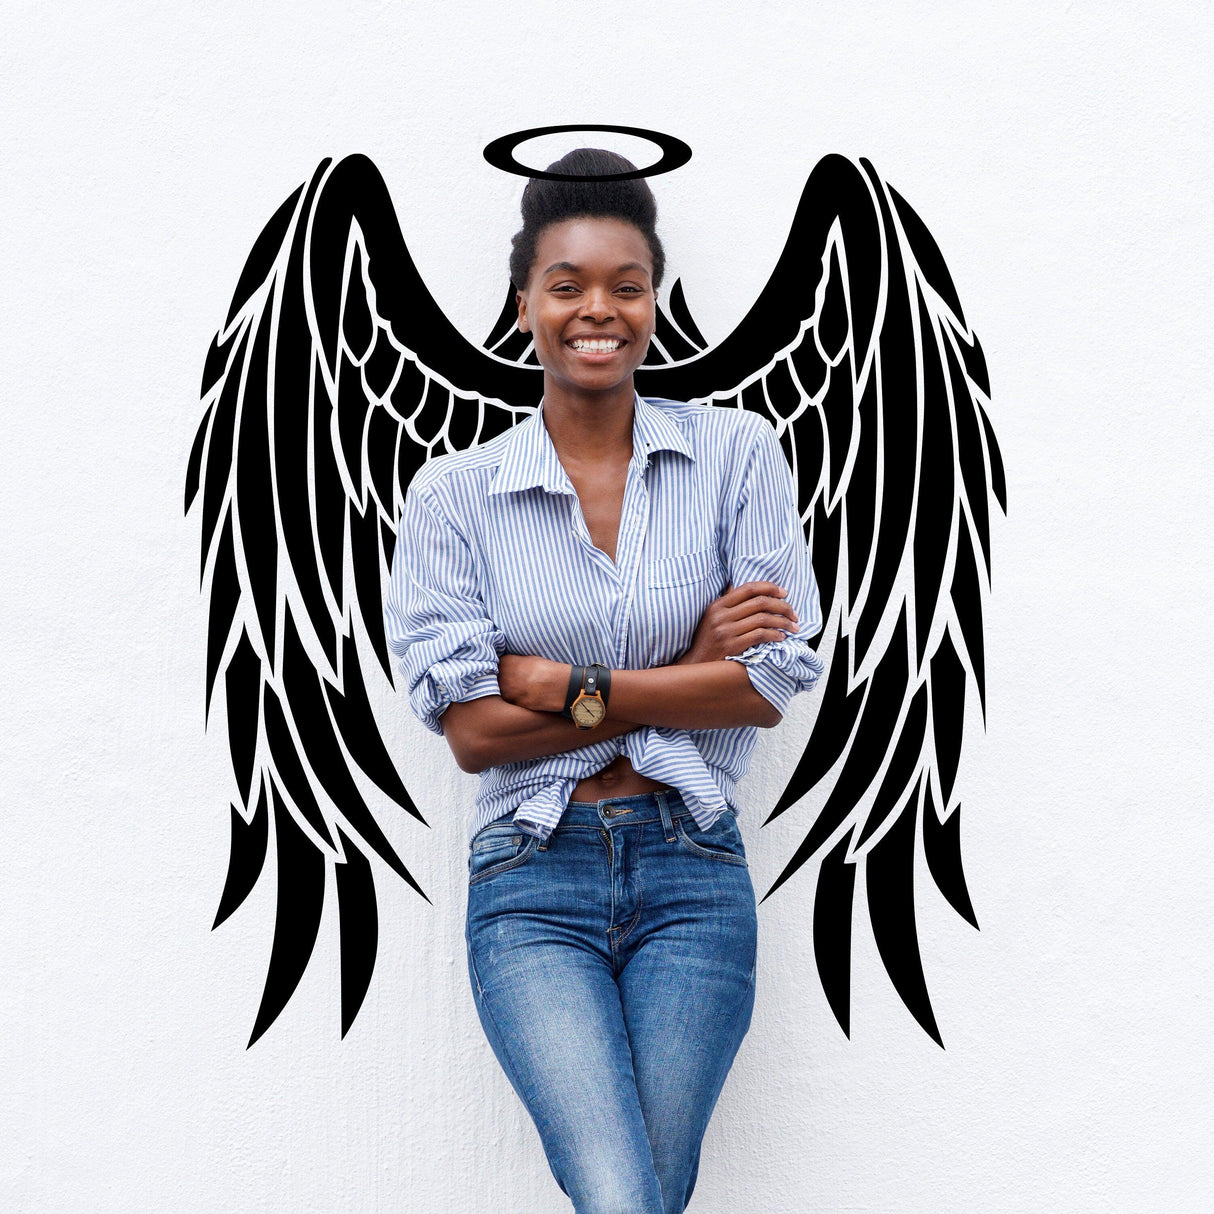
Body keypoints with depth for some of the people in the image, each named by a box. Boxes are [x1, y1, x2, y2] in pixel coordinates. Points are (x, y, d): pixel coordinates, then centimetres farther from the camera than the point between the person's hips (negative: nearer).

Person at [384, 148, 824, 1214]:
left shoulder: (738, 455, 4)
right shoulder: (453, 496, 2)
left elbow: (777, 681, -3)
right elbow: (469, 729, -6)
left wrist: (571, 689, -9)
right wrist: (689, 673, -8)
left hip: (692, 870, 1)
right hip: (533, 883, -1)